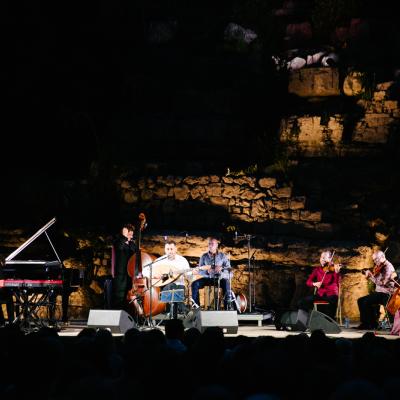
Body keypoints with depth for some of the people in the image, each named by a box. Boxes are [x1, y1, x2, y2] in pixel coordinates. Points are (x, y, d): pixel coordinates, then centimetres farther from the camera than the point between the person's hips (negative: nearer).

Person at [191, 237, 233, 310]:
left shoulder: (222, 256, 2)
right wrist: (206, 271, -20)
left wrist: (221, 268, -27)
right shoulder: (204, 256, 6)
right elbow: (200, 270, 3)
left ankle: (227, 306, -31)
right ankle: (196, 305, -15)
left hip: (220, 278, -2)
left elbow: (229, 268, -5)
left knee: (226, 283, -35)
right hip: (207, 278, 2)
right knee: (195, 284, -23)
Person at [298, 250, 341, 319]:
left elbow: (337, 282, -18)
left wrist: (336, 272, -35)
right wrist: (314, 284, -17)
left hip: (331, 294, -4)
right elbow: (308, 282, 5)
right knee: (302, 302, -16)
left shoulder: (333, 268, -3)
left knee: (332, 302, -40)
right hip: (320, 294, 4)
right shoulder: (317, 269, 9)